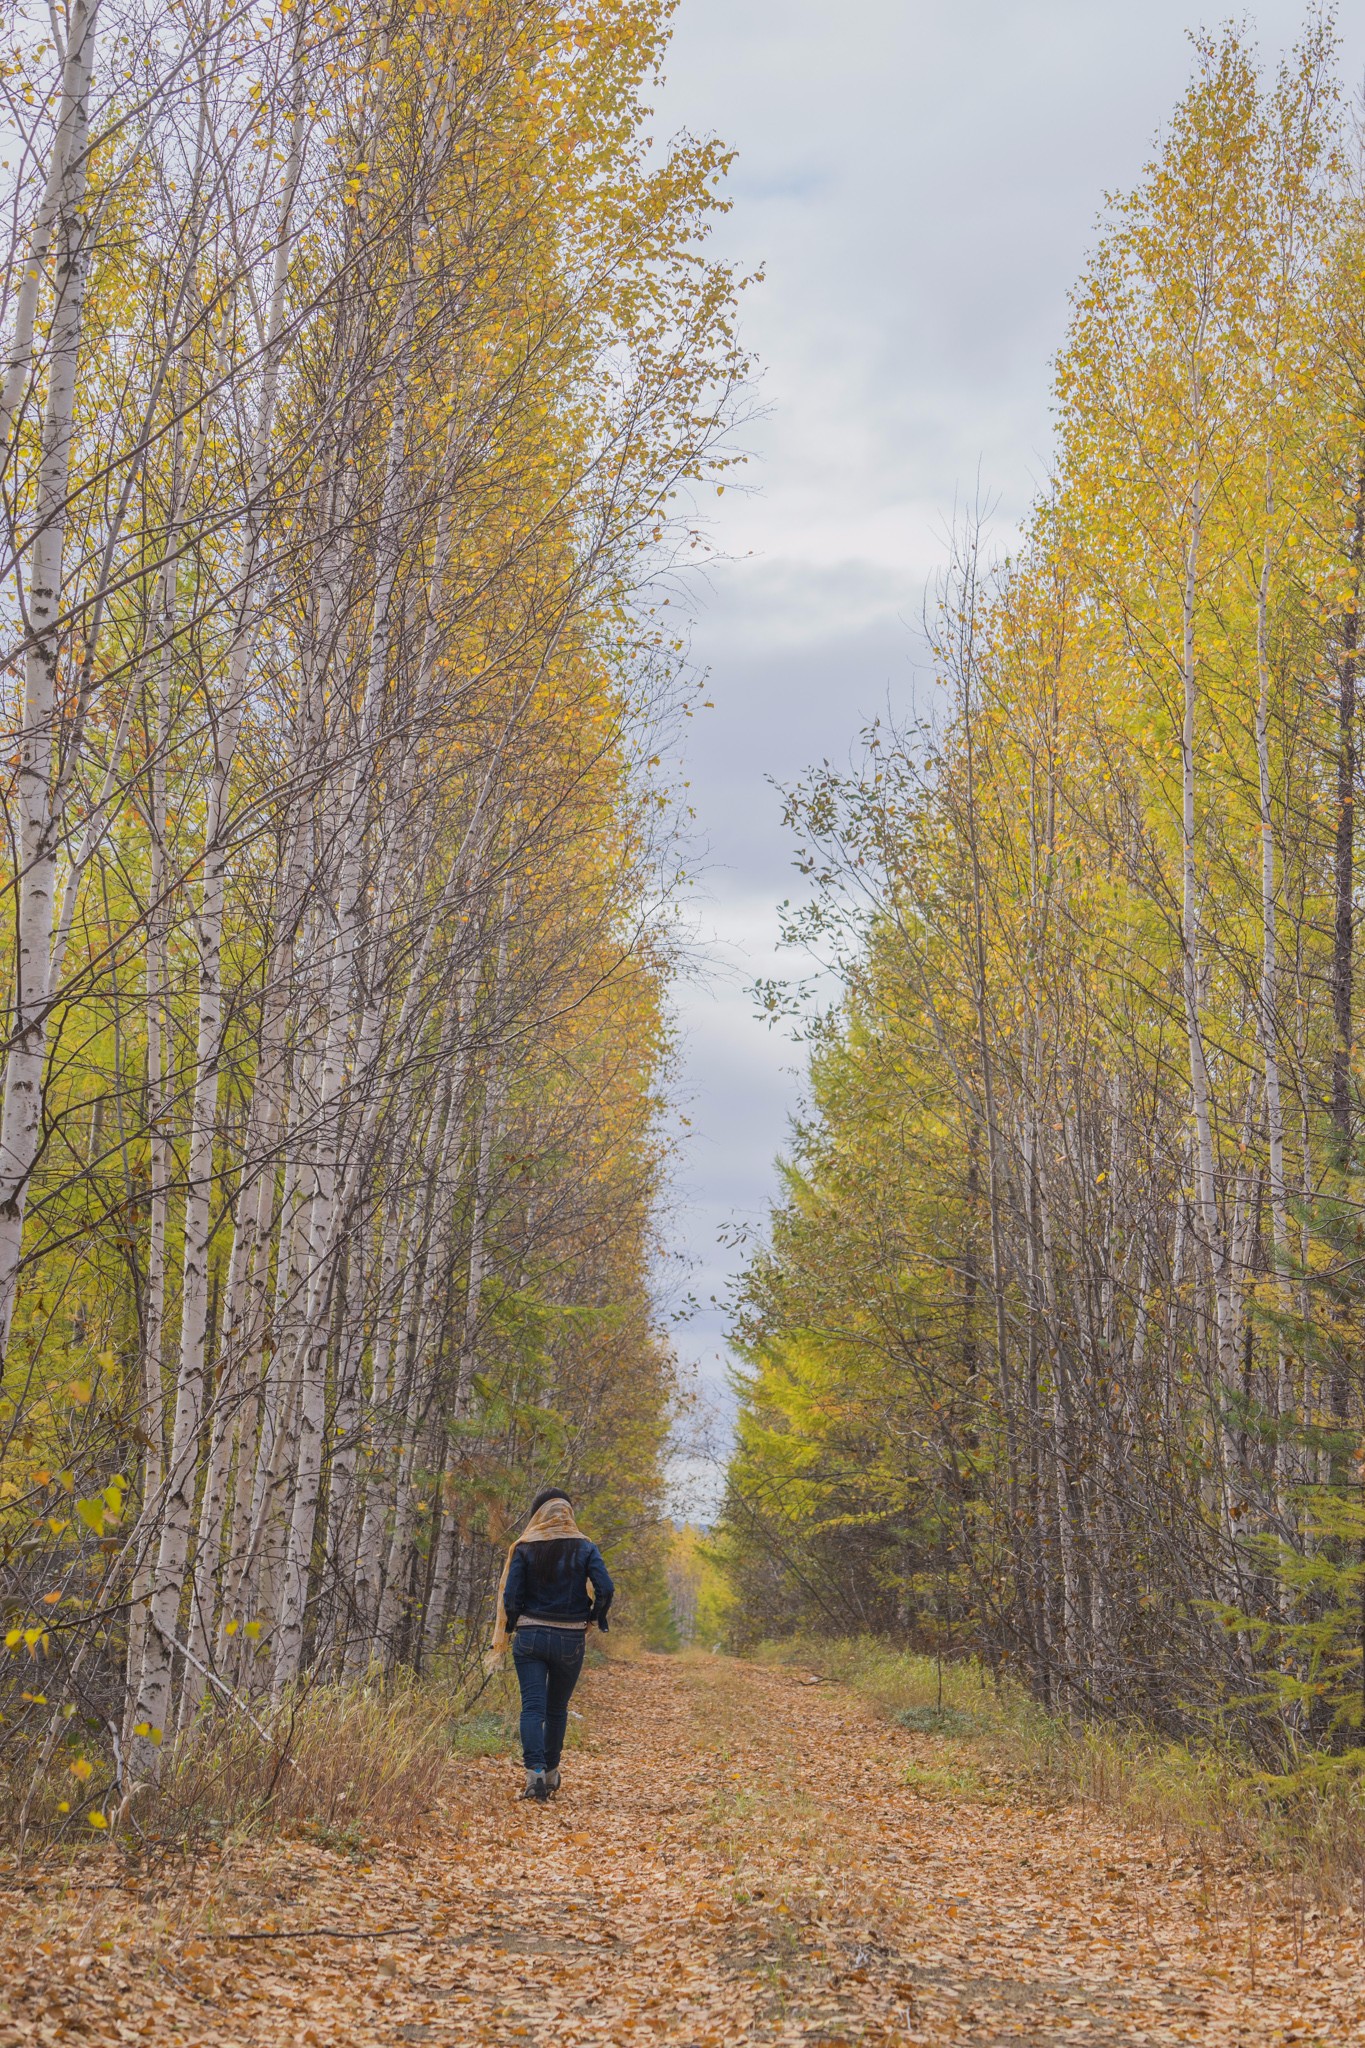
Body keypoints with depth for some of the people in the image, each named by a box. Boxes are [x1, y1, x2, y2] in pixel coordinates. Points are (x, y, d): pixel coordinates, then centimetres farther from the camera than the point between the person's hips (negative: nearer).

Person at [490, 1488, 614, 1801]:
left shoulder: (525, 1549, -3)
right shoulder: (585, 1548, -1)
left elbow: (511, 1596, -7)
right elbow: (605, 1589, -11)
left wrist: (511, 1629, 8)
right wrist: (592, 1619, 6)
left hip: (530, 1637, -1)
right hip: (570, 1640, 1)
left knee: (532, 1707, -4)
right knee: (557, 1708, 17)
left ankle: (535, 1771, -21)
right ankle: (551, 1772, 24)